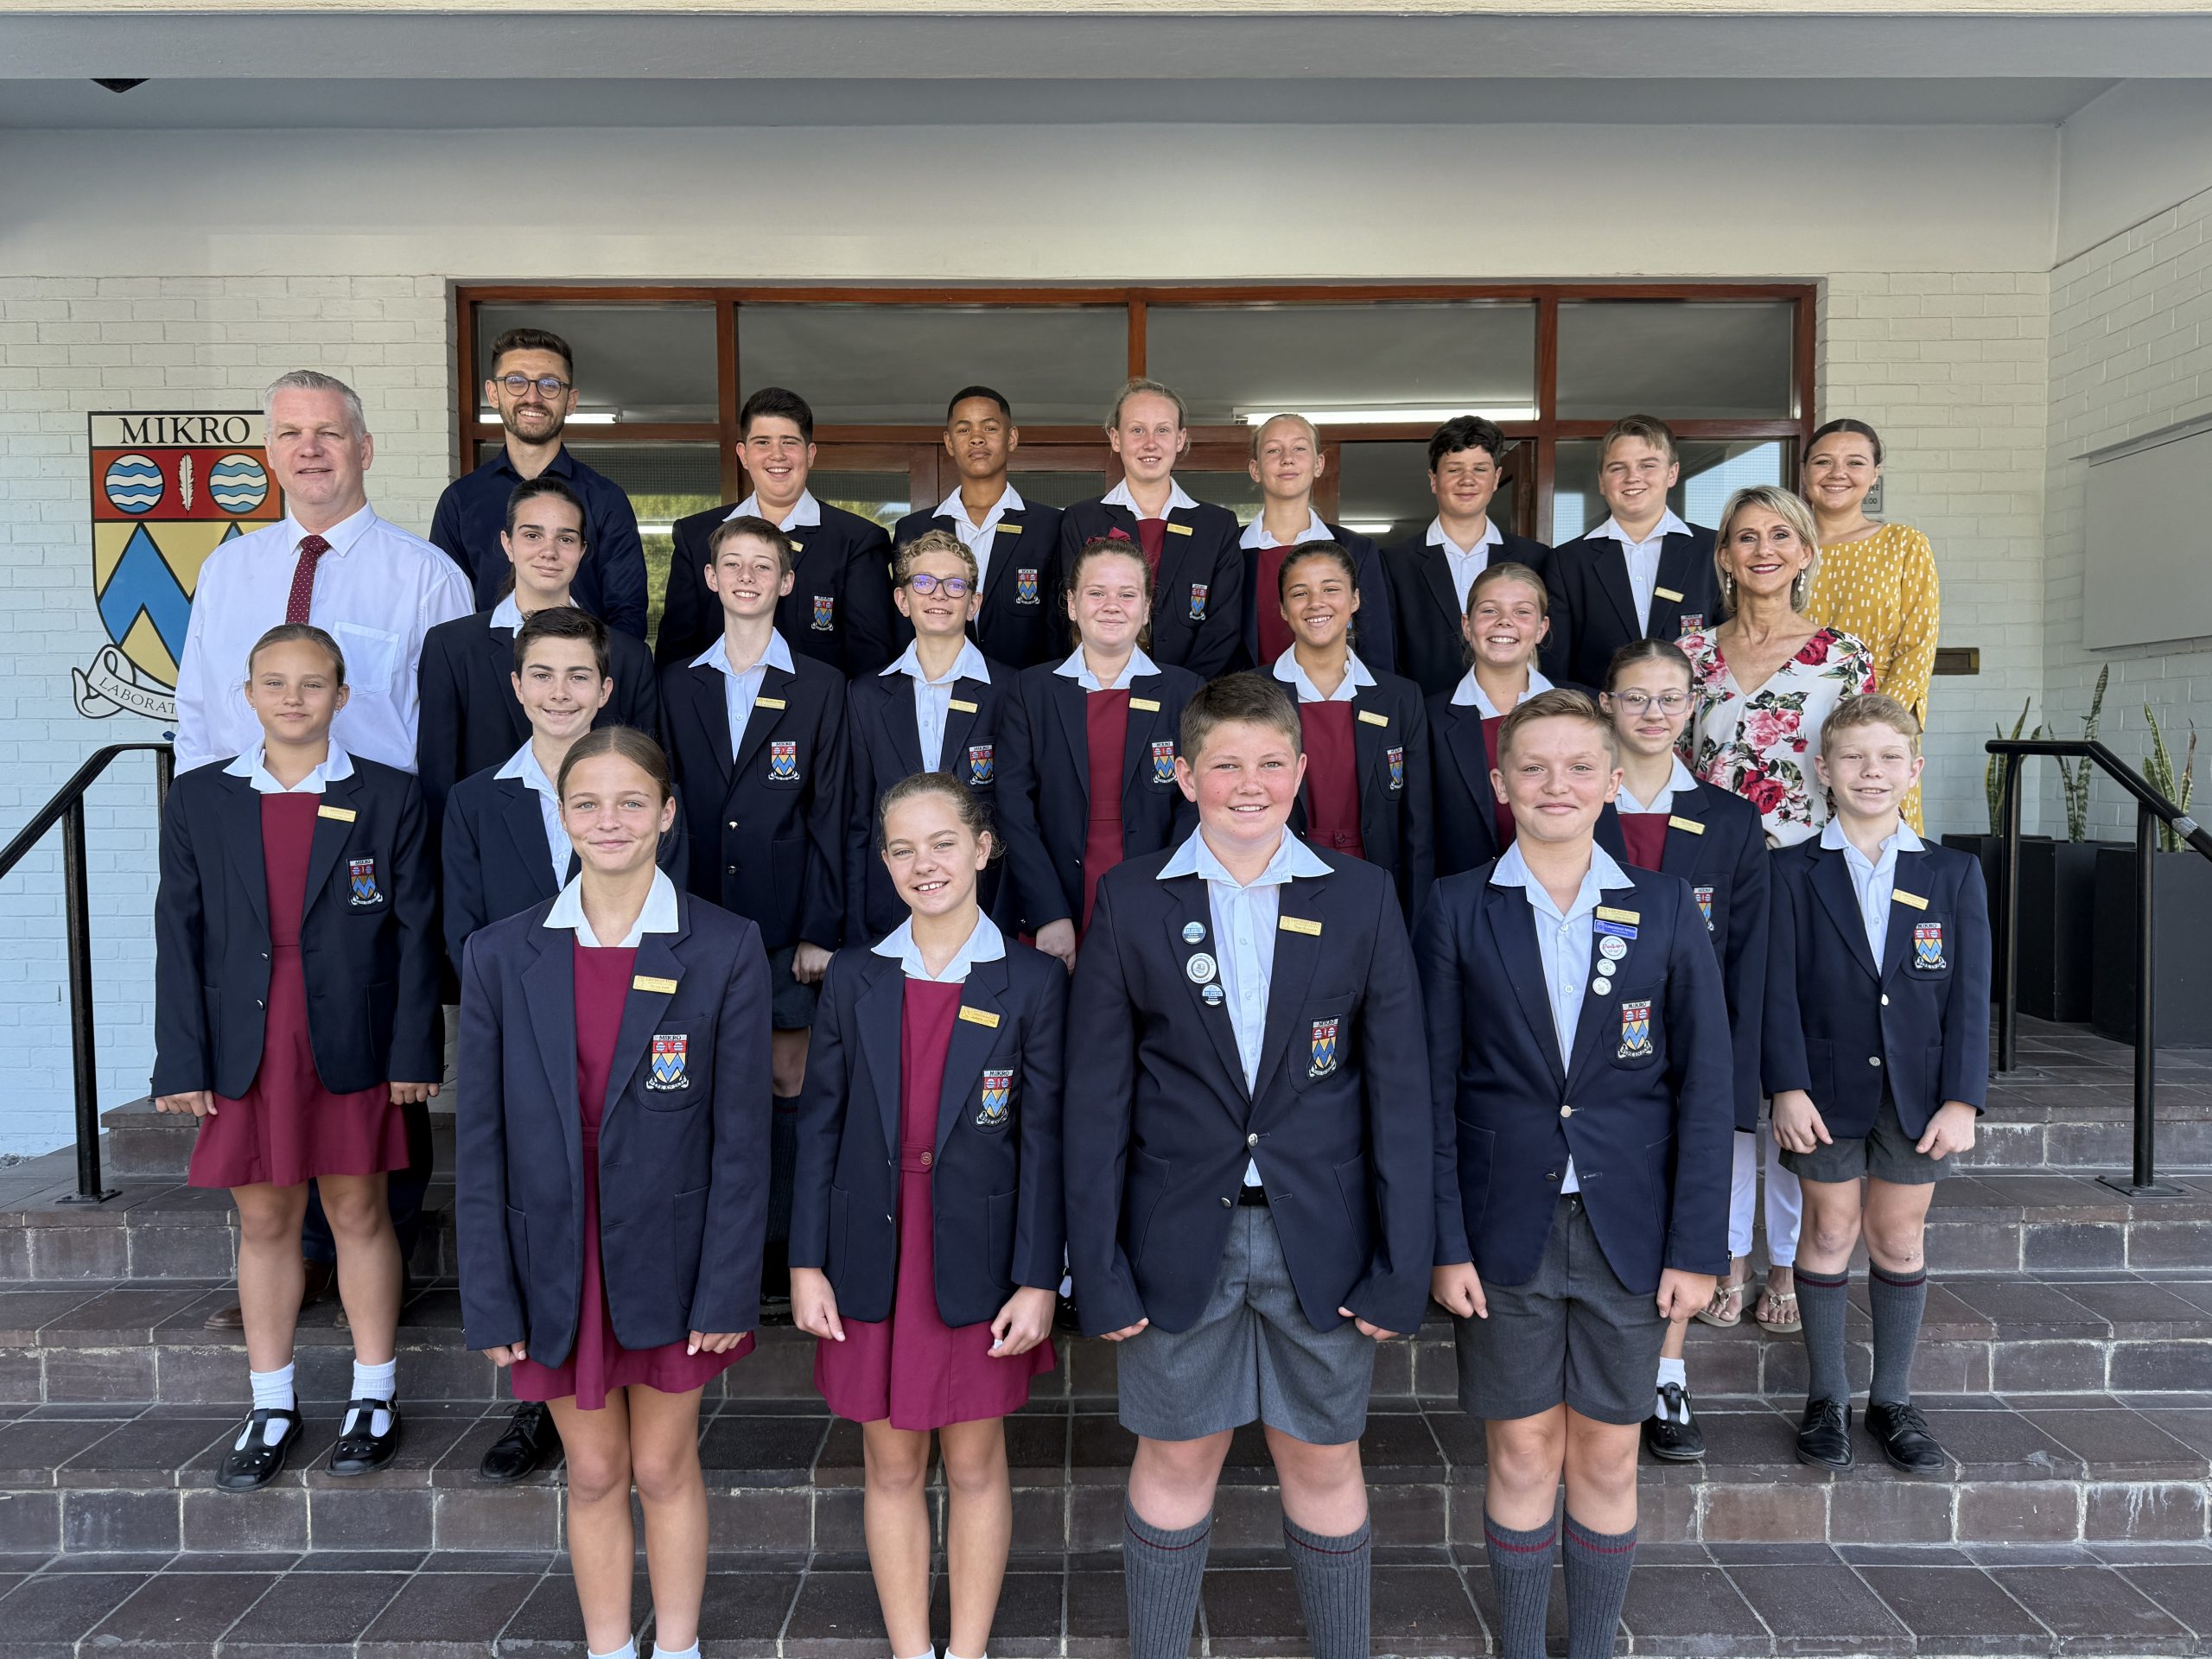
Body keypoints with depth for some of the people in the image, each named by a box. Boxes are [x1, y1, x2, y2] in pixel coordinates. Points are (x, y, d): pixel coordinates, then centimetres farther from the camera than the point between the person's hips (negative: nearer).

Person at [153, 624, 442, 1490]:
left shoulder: (390, 797, -1)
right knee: (263, 1222, 11)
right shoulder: (197, 801, 4)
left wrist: (413, 1051, -6)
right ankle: (271, 1407, 26)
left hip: (352, 1049, -2)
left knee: (358, 1213, 9)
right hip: (244, 1052, 2)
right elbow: (179, 938, 3)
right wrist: (182, 1062, -2)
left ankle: (374, 1395, 24)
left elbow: (415, 931, -1)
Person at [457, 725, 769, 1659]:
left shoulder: (725, 950, -9)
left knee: (665, 1469, 14)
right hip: (555, 1263, 2)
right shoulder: (501, 956, -4)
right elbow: (480, 1141, -1)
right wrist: (489, 1299, -3)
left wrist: (727, 1290, -10)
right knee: (594, 1474, 16)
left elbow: (741, 1133, -8)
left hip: (668, 1257, -1)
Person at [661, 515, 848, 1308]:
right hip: (698, 914, 2)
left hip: (786, 918, -2)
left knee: (787, 1077, 2)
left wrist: (820, 928, -6)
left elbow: (830, 815, -1)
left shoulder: (821, 687, 2)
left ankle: (781, 1244, 14)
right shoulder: (677, 684, 9)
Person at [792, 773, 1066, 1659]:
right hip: (872, 1258, 2)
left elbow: (1043, 1138, -4)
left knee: (975, 1463, 11)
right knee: (892, 1466, 12)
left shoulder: (1033, 979, -4)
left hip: (977, 1261, -2)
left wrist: (1037, 1280, -7)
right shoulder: (854, 977, 2)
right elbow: (820, 1123, 4)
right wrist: (807, 1263, 0)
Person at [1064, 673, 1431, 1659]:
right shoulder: (1130, 902, -2)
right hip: (1179, 1240, 0)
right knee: (1176, 1461, 13)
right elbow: (1096, 1099, -1)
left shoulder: (1361, 897, -1)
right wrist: (1098, 1267, -4)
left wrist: (1402, 1266, -4)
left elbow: (1398, 1093, -1)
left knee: (1324, 1465, 14)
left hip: (1322, 1241, 1)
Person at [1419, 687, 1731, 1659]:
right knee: (1522, 1453, 10)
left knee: (1607, 1458, 13)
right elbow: (1434, 1090, -3)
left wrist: (1698, 1246, -3)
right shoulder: (1458, 910, -2)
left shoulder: (1664, 908, 1)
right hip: (1505, 1232, -1)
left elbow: (1704, 1085, 1)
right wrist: (1444, 1242, -7)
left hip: (1628, 1234, 1)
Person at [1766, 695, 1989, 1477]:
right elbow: (1779, 990, -6)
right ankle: (1826, 1398, 21)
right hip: (1828, 1086, -1)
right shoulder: (1793, 871, -3)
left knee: (1901, 1239, 11)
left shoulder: (1954, 872, 2)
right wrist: (1788, 1087, -14)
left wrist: (1962, 1098, -6)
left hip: (1917, 1090, 2)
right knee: (1831, 1231, 8)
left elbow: (1970, 994, 0)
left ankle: (1893, 1399, 26)